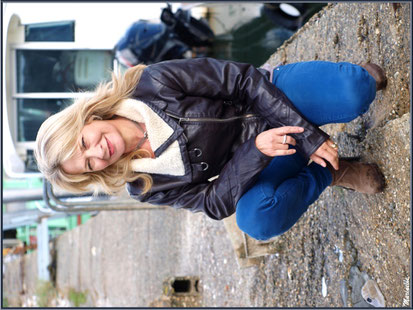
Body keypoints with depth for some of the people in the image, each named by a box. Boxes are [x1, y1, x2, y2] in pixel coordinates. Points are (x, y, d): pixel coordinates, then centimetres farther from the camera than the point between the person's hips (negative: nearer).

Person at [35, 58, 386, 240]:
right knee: (255, 219, -35)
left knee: (354, 94, -33)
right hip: (258, 167, 2)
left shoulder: (153, 84, -18)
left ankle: (355, 77, 5)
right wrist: (256, 150, -32)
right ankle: (333, 173, -8)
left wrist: (308, 135, -21)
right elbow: (216, 202, -13)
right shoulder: (145, 186, -8)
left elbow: (243, 80, -16)